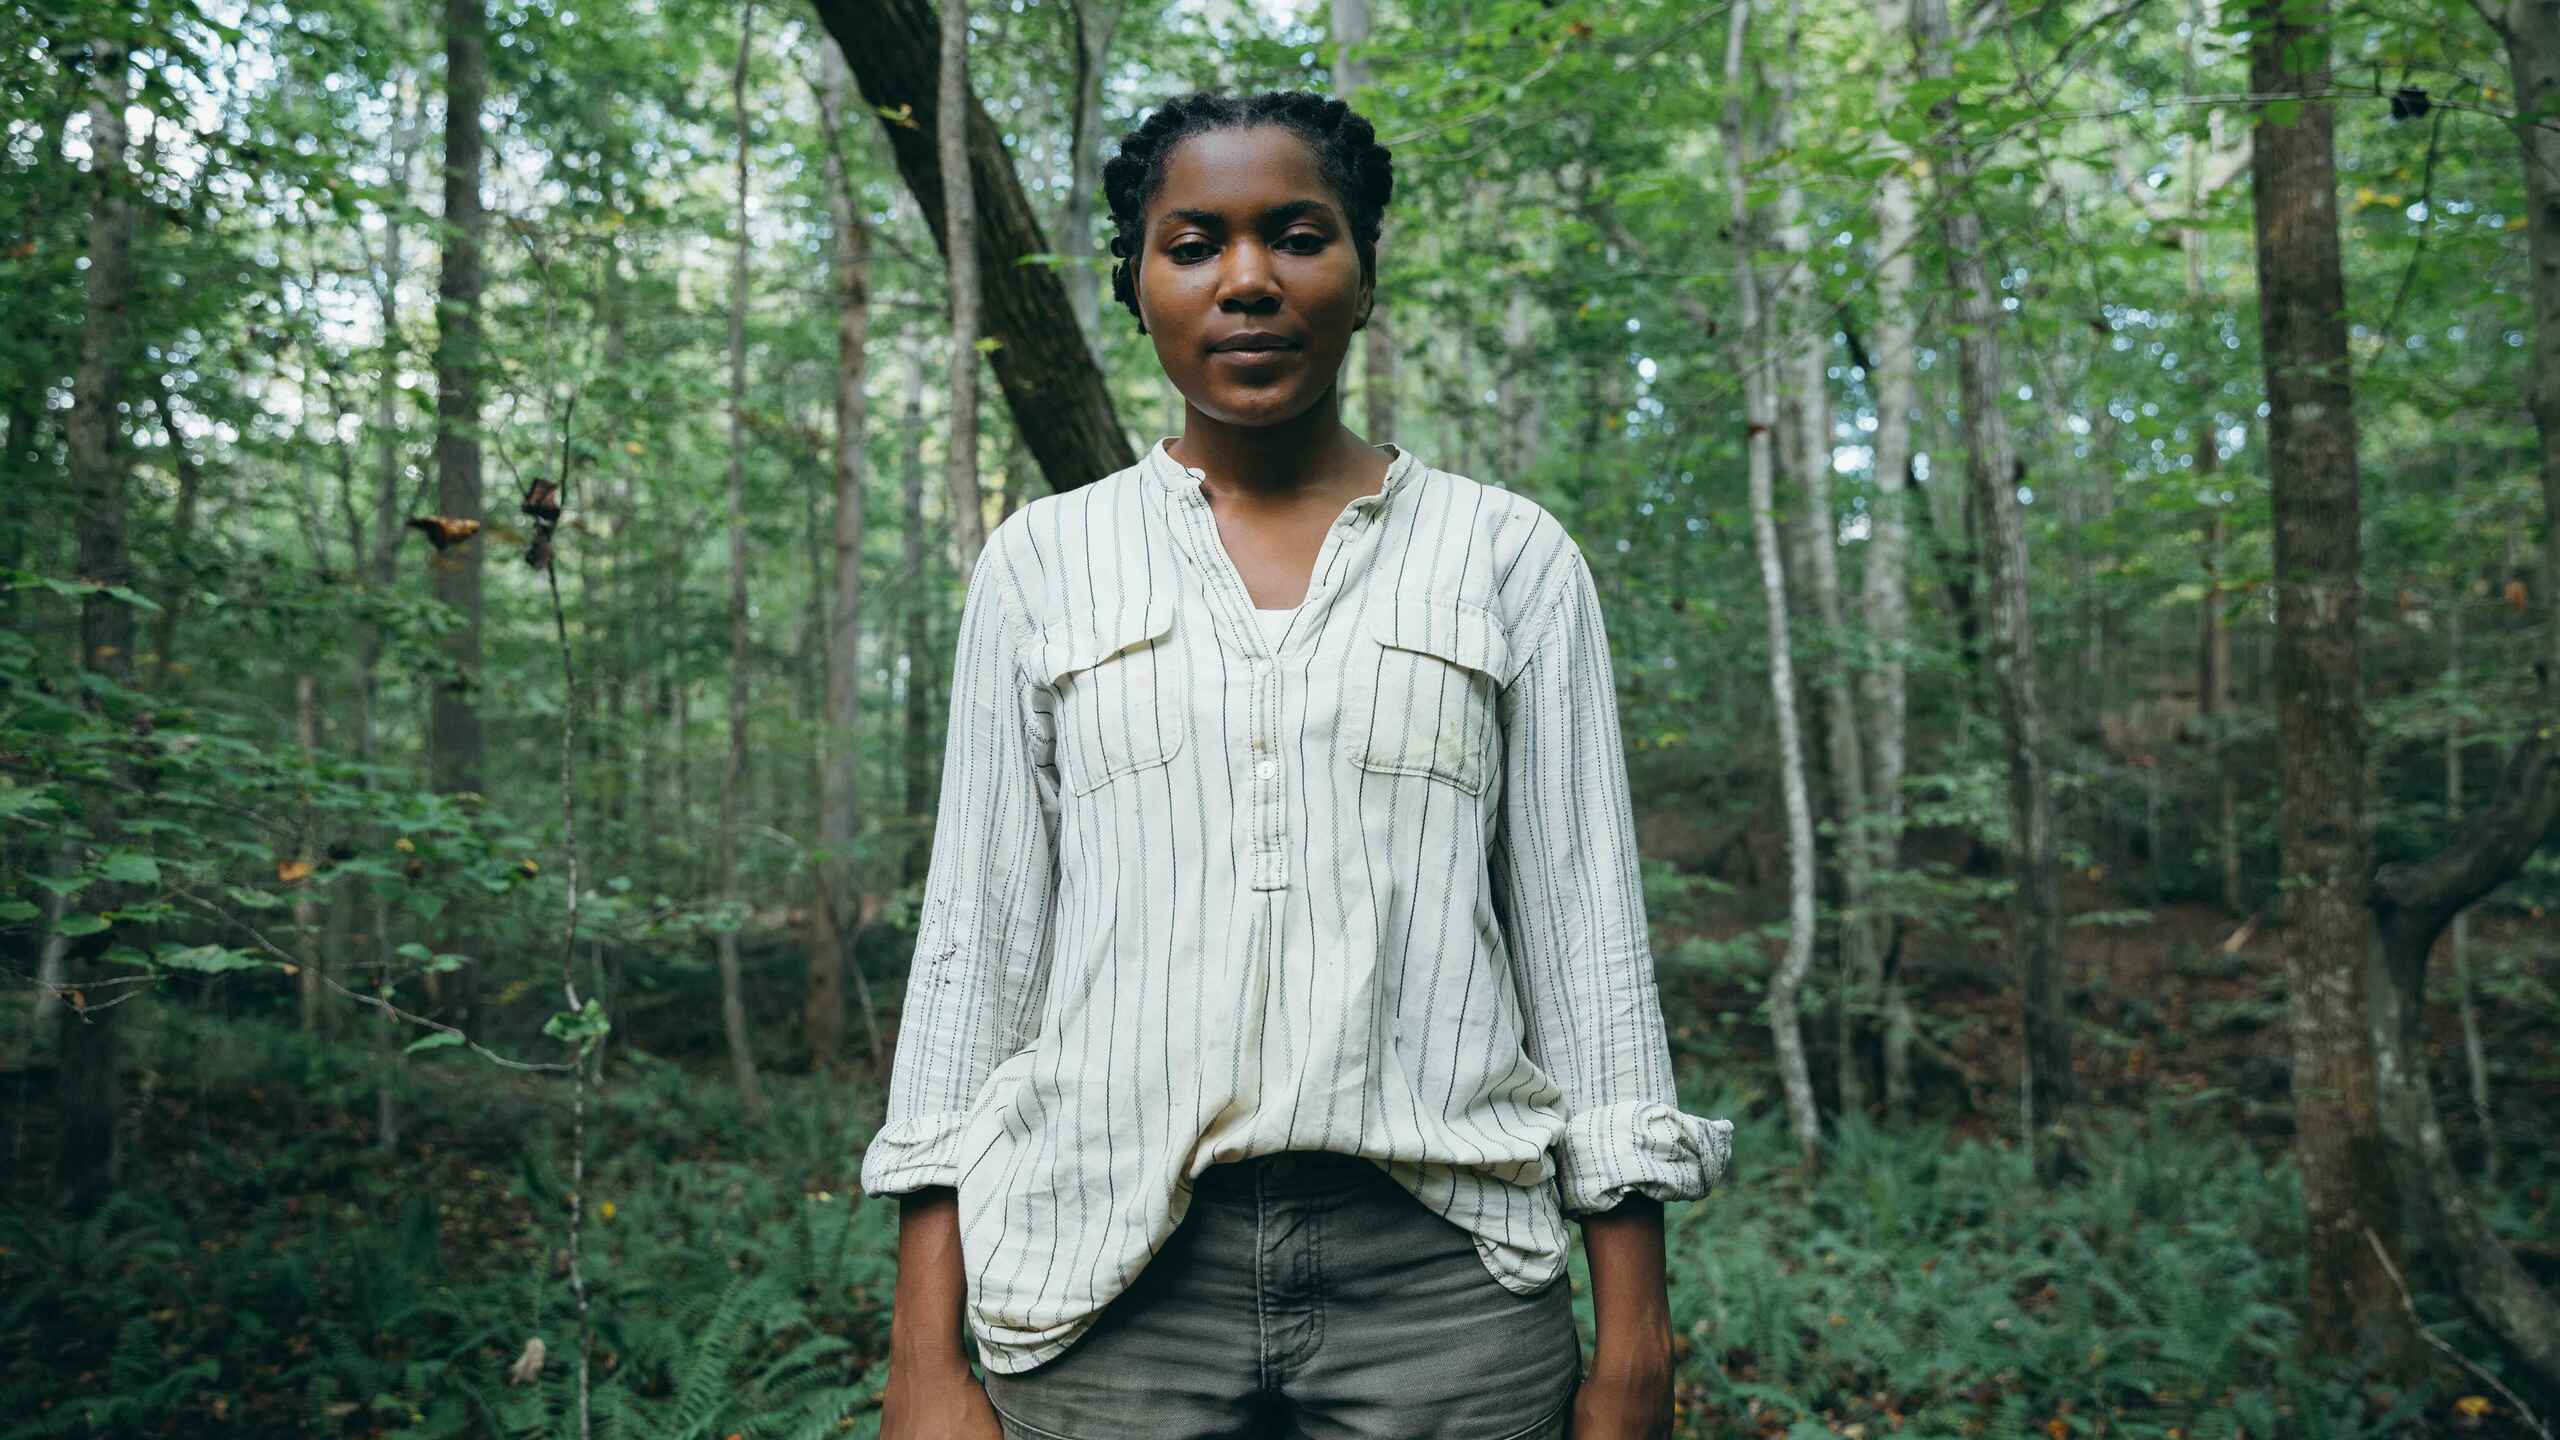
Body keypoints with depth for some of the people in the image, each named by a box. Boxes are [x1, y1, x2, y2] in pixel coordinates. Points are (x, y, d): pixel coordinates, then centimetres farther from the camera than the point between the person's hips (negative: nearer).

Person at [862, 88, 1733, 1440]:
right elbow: (972, 943, 4)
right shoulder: (1042, 559, 6)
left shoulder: (1508, 556, 4)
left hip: (1441, 1279, 0)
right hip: (1111, 1285, 1)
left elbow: (1585, 938, 3)